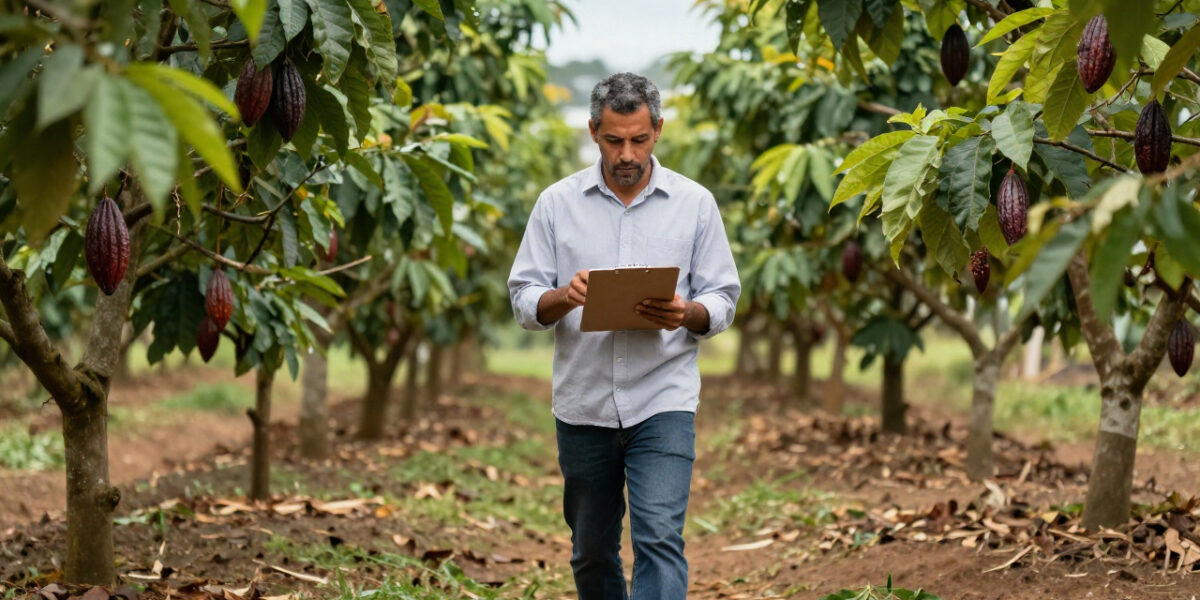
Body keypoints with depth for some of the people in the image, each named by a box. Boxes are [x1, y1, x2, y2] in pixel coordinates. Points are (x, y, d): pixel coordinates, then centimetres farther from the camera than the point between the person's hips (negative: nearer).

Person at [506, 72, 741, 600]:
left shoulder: (694, 203, 5)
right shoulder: (557, 202, 6)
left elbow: (723, 300, 6)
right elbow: (523, 299, 4)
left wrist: (686, 314, -16)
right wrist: (564, 297, -18)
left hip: (662, 403, -2)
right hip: (583, 403, 2)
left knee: (659, 538, -15)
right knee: (592, 551, 13)